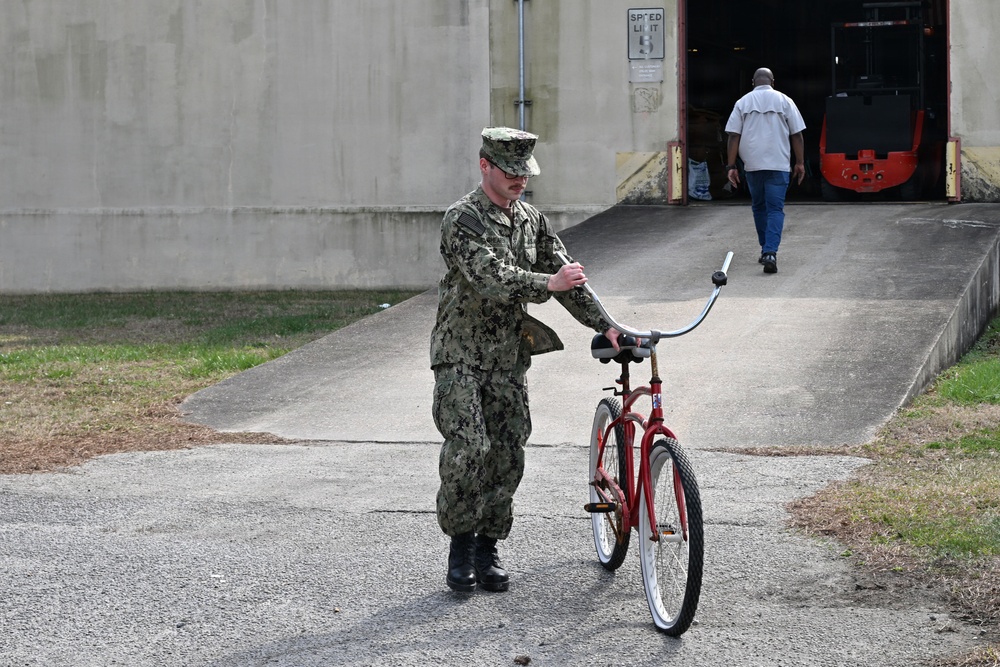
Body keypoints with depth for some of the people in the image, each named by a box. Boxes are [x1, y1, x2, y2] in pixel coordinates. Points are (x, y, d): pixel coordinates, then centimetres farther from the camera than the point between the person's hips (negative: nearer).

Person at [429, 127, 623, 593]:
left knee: (507, 455, 3)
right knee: (468, 448, -16)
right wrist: (547, 283, -37)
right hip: (461, 354, -6)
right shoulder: (462, 219, -11)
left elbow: (564, 277, 8)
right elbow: (490, 277, -25)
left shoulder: (532, 220, 10)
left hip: (509, 357, 6)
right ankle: (461, 545, 0)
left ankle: (488, 548, 16)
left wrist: (603, 325, -4)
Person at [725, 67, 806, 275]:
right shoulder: (784, 101, 2)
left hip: (752, 164, 2)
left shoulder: (743, 102, 5)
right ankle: (770, 252, -20)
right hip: (778, 164, -2)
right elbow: (796, 135, 2)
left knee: (758, 207, 18)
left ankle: (766, 250, 25)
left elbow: (734, 136, 0)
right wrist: (800, 163, 9)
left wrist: (731, 166, 2)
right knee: (775, 209, -3)